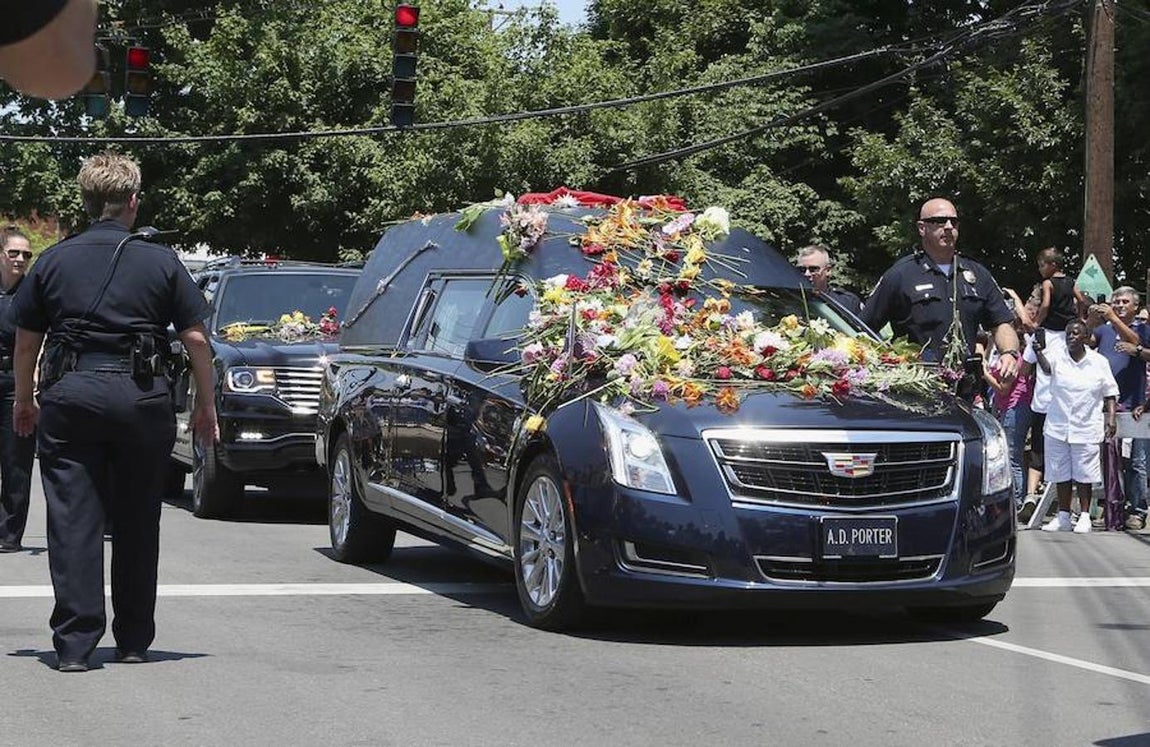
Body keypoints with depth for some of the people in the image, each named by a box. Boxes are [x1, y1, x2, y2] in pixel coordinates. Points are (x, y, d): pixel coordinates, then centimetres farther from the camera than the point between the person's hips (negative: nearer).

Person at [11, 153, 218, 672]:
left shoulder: (53, 261, 6)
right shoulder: (161, 263, 3)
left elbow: (25, 339, 10)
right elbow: (195, 338, 2)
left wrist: (24, 400, 23)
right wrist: (205, 405, 12)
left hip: (69, 395, 0)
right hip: (141, 396, 0)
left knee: (73, 520, 1)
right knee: (137, 522, 11)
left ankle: (74, 643, -5)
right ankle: (133, 640, 18)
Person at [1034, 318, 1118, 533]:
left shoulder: (1099, 362, 2)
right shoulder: (1059, 359, 2)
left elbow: (1110, 394, 7)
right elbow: (1047, 367, -20)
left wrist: (1111, 417, -4)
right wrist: (1039, 353, -39)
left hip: (1086, 429, -1)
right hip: (1058, 428, 1)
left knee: (1084, 474, 1)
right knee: (1061, 474, 8)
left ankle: (1084, 517, 11)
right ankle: (1063, 517, 16)